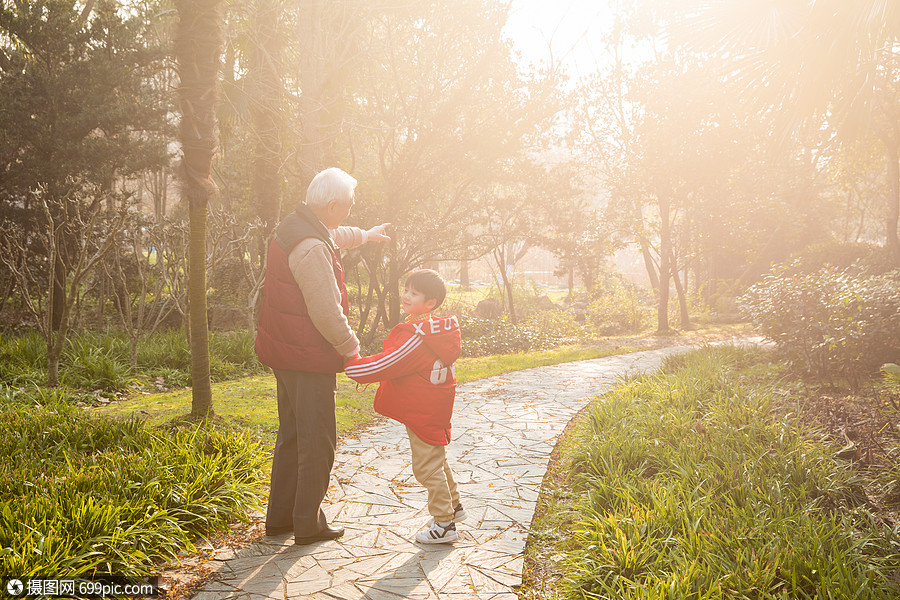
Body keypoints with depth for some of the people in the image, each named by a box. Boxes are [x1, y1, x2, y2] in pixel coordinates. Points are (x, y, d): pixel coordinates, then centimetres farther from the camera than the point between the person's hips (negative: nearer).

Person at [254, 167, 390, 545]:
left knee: (292, 436, 20)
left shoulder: (293, 227, 8)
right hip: (309, 359, -10)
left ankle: (279, 517, 31)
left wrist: (364, 235, 48)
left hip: (285, 353, 10)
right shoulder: (312, 249, -24)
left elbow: (334, 236, 31)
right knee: (317, 442, 4)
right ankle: (308, 525, 16)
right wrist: (352, 350, -11)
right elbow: (328, 314, -25)